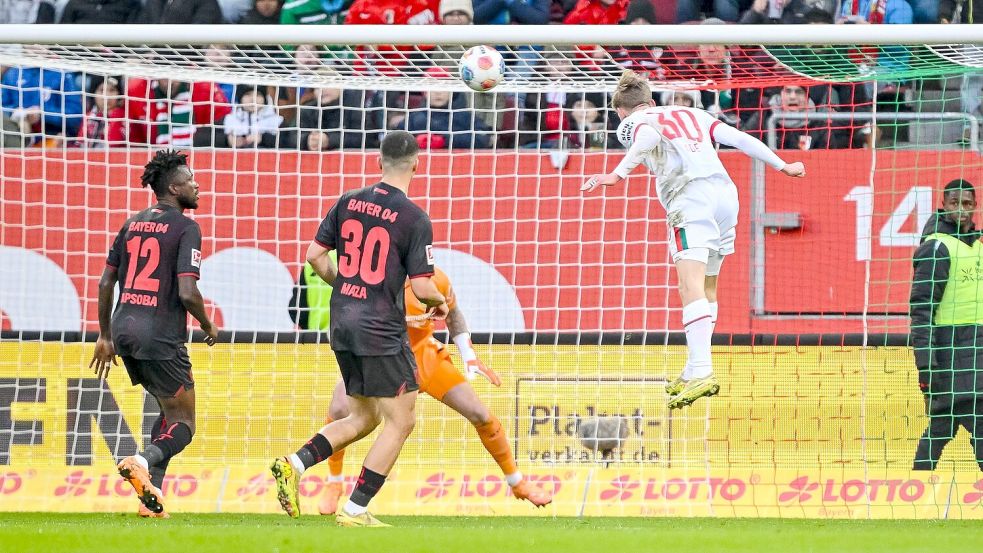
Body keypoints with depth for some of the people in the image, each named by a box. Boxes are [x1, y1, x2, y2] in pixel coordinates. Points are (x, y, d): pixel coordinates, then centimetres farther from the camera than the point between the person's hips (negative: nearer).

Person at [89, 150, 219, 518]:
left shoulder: (132, 224, 14)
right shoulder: (185, 228, -8)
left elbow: (105, 282, 15)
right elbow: (187, 292, -16)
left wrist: (105, 336, 23)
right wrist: (208, 327, 2)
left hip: (124, 329, 7)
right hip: (160, 335, -7)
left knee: (169, 411, 22)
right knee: (183, 424, 1)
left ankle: (151, 495, 12)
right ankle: (143, 462, -28)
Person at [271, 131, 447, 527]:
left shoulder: (348, 202, 5)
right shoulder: (415, 219, -11)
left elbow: (315, 255, 8)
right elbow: (421, 287, -13)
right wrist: (439, 303, 10)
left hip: (343, 326, 7)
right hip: (382, 331, -7)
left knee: (363, 418, 20)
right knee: (401, 421, 4)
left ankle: (294, 464, 2)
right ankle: (355, 510, 0)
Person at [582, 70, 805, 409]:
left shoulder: (631, 123, 13)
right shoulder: (692, 114, 29)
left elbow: (649, 138, -12)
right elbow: (739, 139, 23)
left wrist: (618, 174, -25)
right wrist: (782, 166, 31)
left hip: (689, 197, -6)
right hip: (725, 190, 6)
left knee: (691, 288, -17)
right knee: (707, 287, 19)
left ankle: (702, 373, -32)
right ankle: (694, 372, 23)